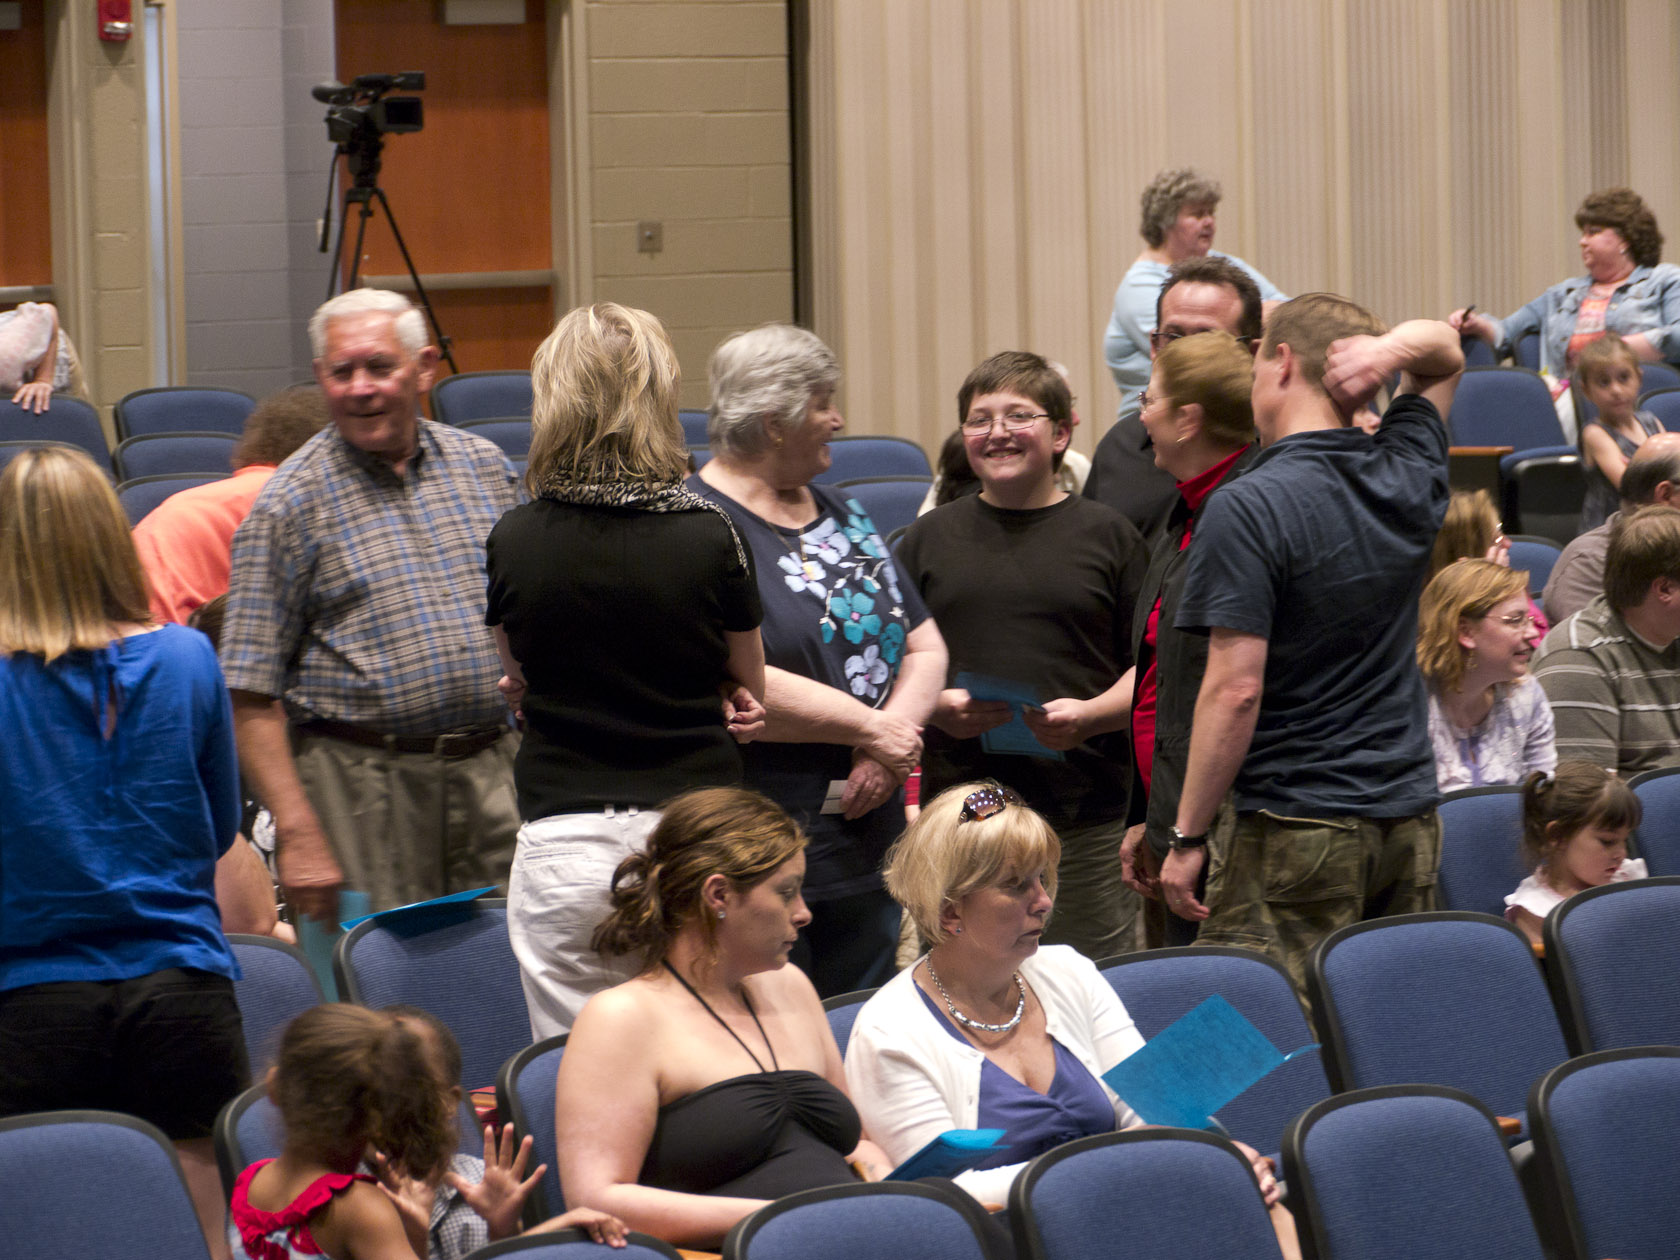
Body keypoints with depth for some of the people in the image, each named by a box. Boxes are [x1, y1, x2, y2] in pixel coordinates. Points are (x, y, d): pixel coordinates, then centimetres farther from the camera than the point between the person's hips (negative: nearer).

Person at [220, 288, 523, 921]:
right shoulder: (289, 505, -3)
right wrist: (298, 833, -15)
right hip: (362, 783, -4)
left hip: (494, 769, 4)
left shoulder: (484, 467, 11)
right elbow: (252, 697, -7)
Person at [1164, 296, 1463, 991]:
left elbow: (1236, 688, -17)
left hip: (1296, 830, -7)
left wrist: (1187, 837, -10)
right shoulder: (1408, 478, 6)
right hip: (1410, 824, 7)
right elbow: (1445, 350, 26)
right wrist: (1394, 347, 2)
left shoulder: (1248, 508, -13)